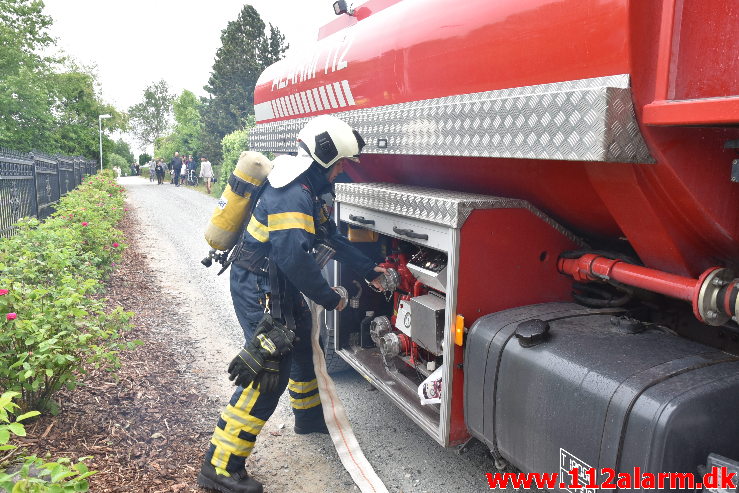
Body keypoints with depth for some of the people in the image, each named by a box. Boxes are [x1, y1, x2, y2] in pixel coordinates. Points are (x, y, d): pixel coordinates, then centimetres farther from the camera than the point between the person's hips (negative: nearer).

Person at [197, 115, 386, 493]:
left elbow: (333, 238, 17)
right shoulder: (292, 196, -24)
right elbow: (294, 259, -31)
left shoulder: (309, 191, 10)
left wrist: (369, 270, 18)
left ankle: (309, 417, 48)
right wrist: (330, 299, -19)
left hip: (279, 288, 11)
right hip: (259, 292, -11)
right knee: (269, 373, -12)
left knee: (303, 345, 25)